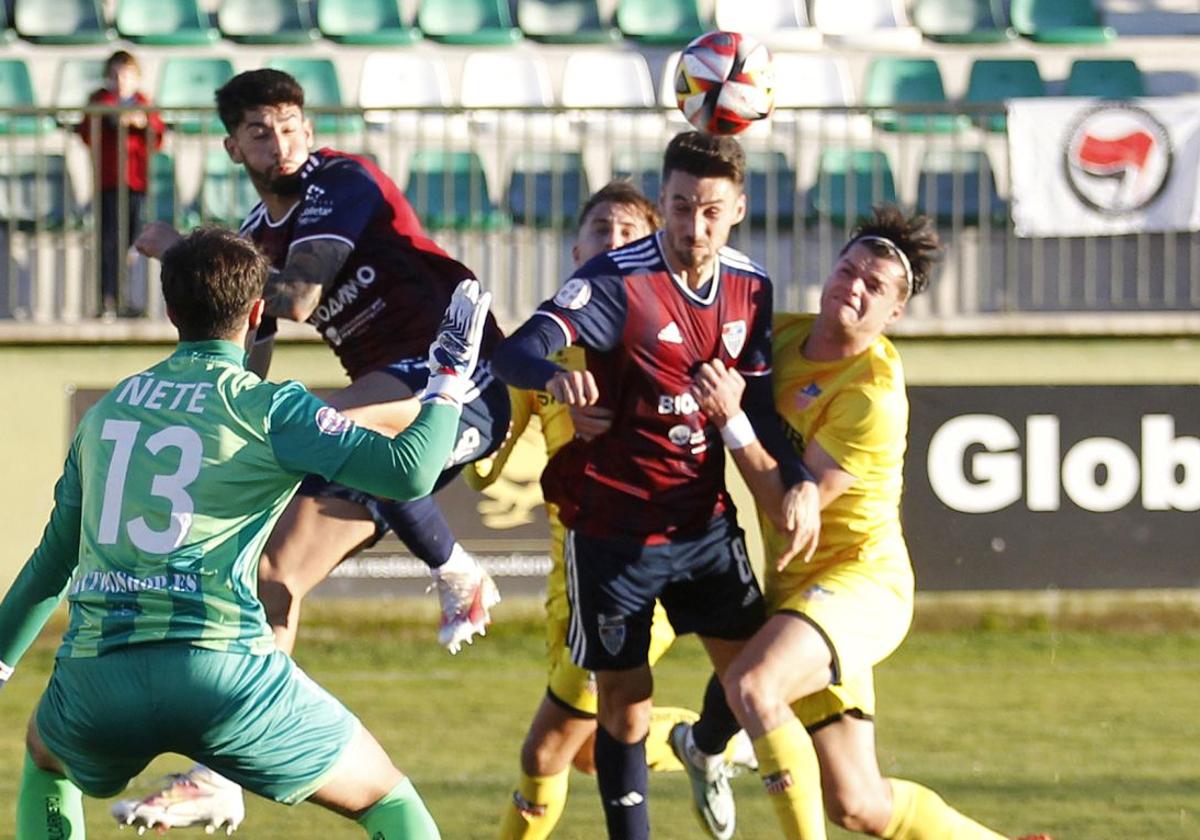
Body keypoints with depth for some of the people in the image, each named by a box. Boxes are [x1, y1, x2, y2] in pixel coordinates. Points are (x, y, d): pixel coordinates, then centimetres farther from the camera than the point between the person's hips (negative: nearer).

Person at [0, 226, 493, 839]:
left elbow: (54, 558, 27)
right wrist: (450, 381, 7)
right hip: (221, 668, -4)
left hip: (94, 674, 4)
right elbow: (408, 472, -8)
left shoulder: (107, 410, 18)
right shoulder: (266, 408, 1)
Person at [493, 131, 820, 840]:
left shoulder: (750, 288, 1)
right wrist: (555, 374, -53)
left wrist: (796, 482, -7)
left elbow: (760, 406, 10)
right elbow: (515, 353, -30)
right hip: (614, 524, -5)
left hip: (704, 518, 5)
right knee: (624, 699, 1)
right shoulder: (619, 281, -17)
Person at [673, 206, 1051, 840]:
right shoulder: (786, 335, 4)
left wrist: (733, 418, -26)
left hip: (859, 580, -8)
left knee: (752, 683, -35)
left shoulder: (874, 395, -18)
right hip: (797, 585, 8)